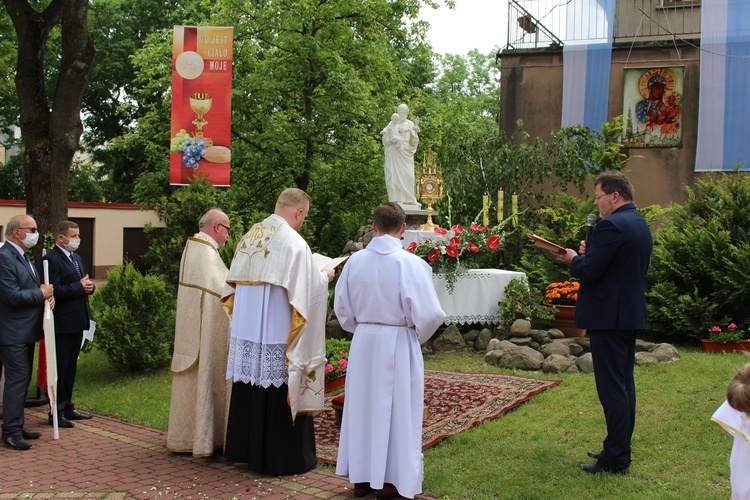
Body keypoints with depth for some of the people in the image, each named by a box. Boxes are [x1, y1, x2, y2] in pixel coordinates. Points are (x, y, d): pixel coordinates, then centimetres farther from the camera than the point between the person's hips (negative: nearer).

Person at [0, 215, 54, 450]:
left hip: (27, 330, 10)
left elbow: (31, 287, 21)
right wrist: (41, 294, -12)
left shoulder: (22, 256, 15)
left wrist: (47, 293, 0)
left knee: (22, 380, 15)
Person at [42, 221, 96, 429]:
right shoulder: (51, 259, -14)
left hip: (77, 321, 9)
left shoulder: (76, 258, 17)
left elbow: (85, 283, 20)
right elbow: (55, 290, -24)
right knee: (60, 368, -2)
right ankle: (57, 413, 5)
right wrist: (80, 287, -19)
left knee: (71, 366, 16)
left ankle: (67, 407, 26)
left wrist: (90, 286, -3)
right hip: (62, 323, -9)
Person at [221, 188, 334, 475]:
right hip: (277, 336, -7)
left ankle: (247, 449, 28)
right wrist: (324, 277, 6)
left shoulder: (250, 236, 6)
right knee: (279, 397, 2)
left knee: (250, 394, 16)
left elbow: (235, 282, 15)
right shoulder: (293, 242, -15)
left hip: (246, 332, 7)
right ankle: (284, 458, 11)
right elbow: (307, 291, -14)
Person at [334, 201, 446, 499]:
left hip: (363, 343, 4)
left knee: (362, 407, 14)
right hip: (398, 344, -4)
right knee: (397, 410, 8)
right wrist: (418, 336, 5)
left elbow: (342, 307, 5)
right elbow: (429, 314, -15)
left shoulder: (355, 261, -4)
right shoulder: (410, 263, -16)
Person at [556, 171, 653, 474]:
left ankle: (615, 459, 0)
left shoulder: (611, 226, -18)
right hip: (631, 314, 10)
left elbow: (589, 271, -21)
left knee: (612, 387, -5)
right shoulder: (640, 224, 13)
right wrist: (590, 253, 8)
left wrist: (573, 259, -1)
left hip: (608, 317, -10)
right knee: (624, 384, 16)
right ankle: (620, 450, 26)